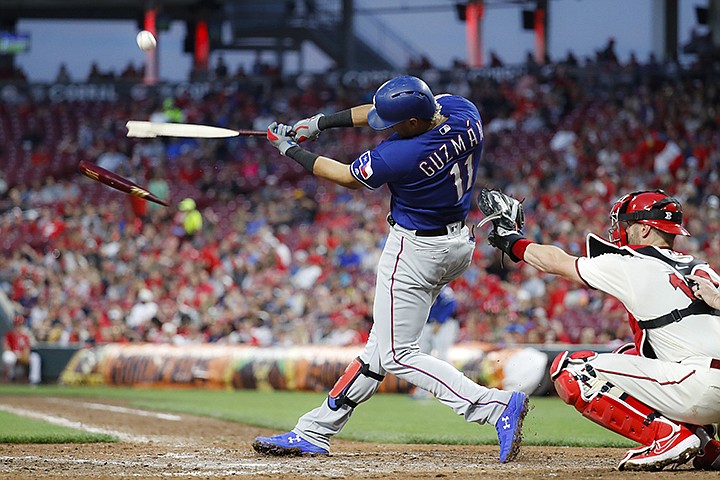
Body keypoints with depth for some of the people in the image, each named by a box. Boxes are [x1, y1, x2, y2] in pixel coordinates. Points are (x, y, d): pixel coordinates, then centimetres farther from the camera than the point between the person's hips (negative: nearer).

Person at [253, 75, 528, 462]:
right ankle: (313, 433, 21)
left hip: (414, 251, -9)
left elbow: (347, 178, -9)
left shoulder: (399, 155, -30)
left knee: (398, 356, 0)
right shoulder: (463, 110, -10)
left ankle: (495, 405, -13)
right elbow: (379, 110, 6)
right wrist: (320, 122, 6)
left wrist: (290, 150, 4)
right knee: (382, 345, 13)